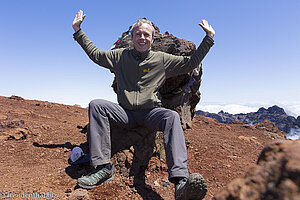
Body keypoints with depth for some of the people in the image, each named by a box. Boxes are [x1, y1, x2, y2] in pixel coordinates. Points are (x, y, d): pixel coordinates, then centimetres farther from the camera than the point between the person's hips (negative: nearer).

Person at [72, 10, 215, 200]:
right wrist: (78, 31, 20)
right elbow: (95, 54, 20)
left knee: (172, 117, -33)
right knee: (96, 105, -23)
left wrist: (209, 38, 8)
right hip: (125, 113, 2)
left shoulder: (162, 59, 8)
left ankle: (181, 180, -45)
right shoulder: (121, 56, 12)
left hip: (151, 113, -1)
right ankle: (103, 167, -26)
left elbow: (191, 62, 10)